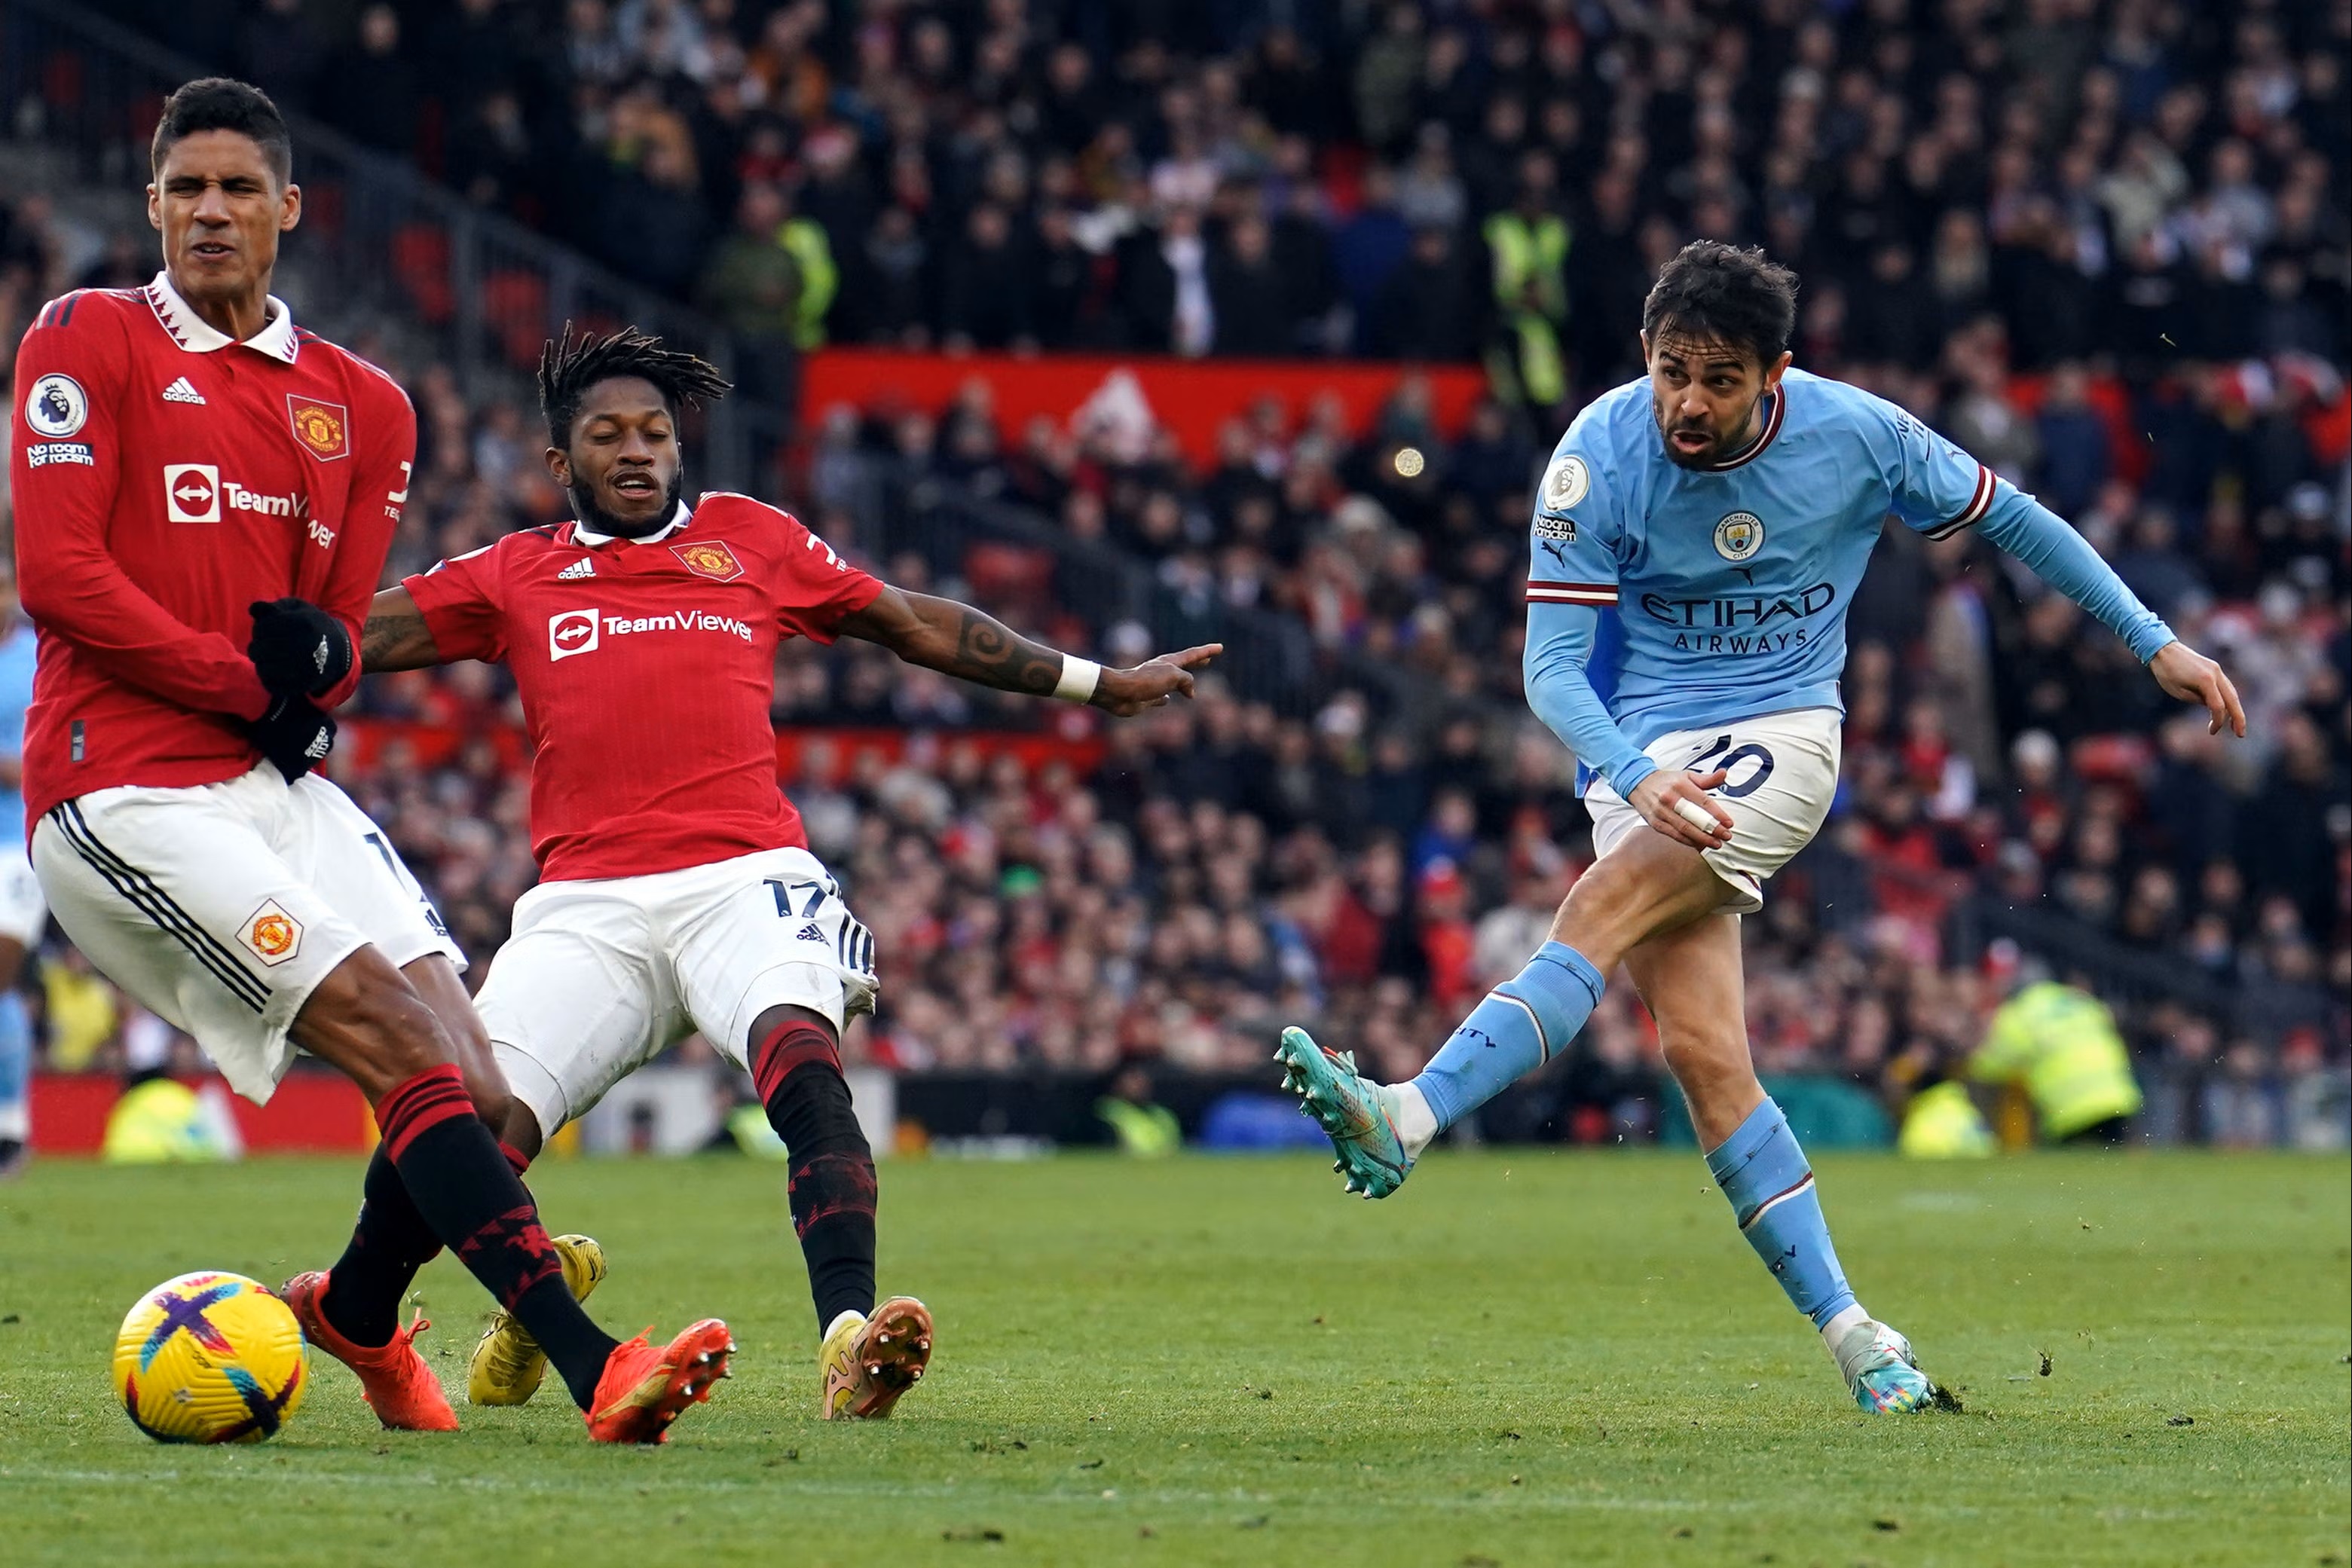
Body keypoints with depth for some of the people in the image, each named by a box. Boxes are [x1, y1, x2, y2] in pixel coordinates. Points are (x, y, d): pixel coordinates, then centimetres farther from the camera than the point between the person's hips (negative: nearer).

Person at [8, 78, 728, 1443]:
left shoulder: (360, 406, 16)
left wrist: (316, 655, -8)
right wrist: (252, 682, -7)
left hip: (278, 790, 6)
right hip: (126, 791, -6)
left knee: (479, 1095, -4)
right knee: (408, 1049, -21)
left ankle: (354, 1310, 27)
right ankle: (594, 1367, -26)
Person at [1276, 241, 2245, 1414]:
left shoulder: (1855, 434, -9)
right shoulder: (1600, 458, -12)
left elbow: (2008, 519, 8)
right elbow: (1551, 666, -12)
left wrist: (2157, 642, 10)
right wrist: (1635, 777, -31)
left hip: (1780, 738, -1)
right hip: (1643, 753, 1)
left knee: (1605, 907, -28)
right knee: (1701, 1048, -13)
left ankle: (1407, 1122, -40)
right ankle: (1851, 1335, -8)